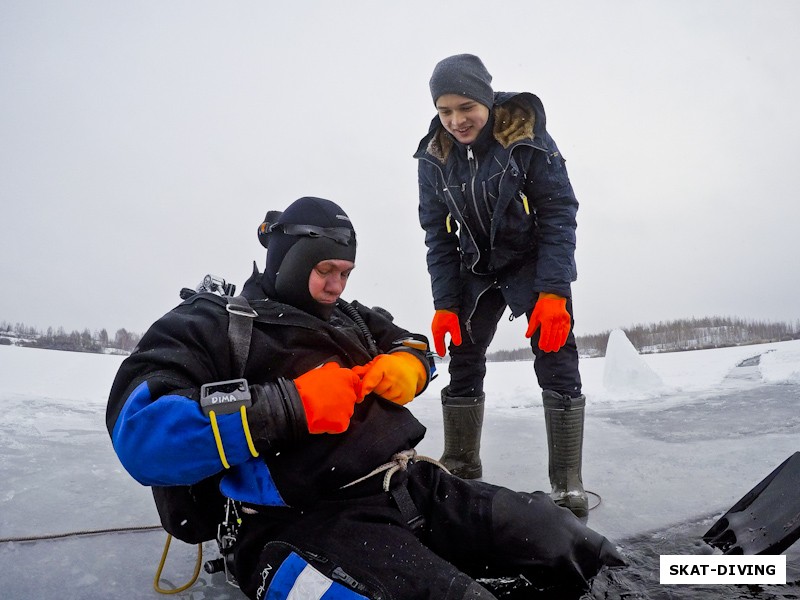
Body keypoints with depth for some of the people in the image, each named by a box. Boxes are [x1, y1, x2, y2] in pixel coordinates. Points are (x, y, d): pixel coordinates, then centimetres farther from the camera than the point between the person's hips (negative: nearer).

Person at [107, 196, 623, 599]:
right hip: (309, 521, -7)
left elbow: (414, 345, 35)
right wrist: (292, 404, -20)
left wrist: (404, 368, 8)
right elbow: (143, 436, -14)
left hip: (413, 485, 7)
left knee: (560, 538, -7)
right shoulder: (213, 325, 0)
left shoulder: (352, 318, 24)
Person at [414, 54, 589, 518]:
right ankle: (461, 468, 18)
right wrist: (445, 303, -11)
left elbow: (559, 214, -17)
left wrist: (553, 291, -25)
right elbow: (439, 235, -3)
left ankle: (568, 484, -7)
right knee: (462, 358, 2)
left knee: (556, 357, -14)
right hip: (477, 269, 4)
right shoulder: (435, 157, -7)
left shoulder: (529, 139, -17)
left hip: (534, 262, -3)